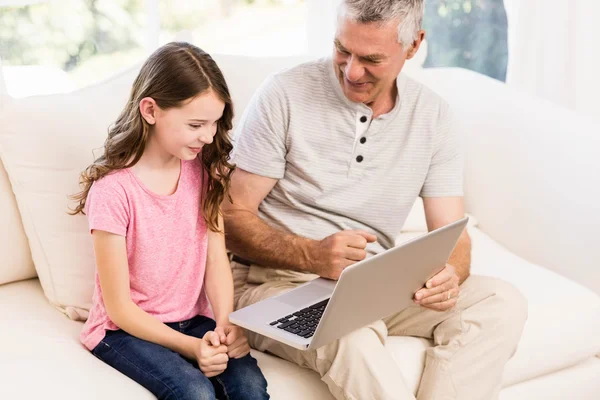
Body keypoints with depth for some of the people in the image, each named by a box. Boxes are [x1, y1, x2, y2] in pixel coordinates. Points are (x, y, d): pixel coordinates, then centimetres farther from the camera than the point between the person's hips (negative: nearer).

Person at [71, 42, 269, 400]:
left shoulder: (204, 170, 1)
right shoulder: (113, 190, -17)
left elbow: (216, 260, -2)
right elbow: (119, 307, -14)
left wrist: (226, 325, -19)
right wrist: (190, 347, -23)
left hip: (193, 319, 5)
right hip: (127, 329, -4)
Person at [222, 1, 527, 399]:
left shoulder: (433, 116, 3)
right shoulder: (286, 94, -9)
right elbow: (231, 216, -9)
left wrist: (448, 275, -23)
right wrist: (310, 255, -27)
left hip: (375, 287, 5)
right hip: (278, 280, -4)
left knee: (501, 301, -17)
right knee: (353, 335, -37)